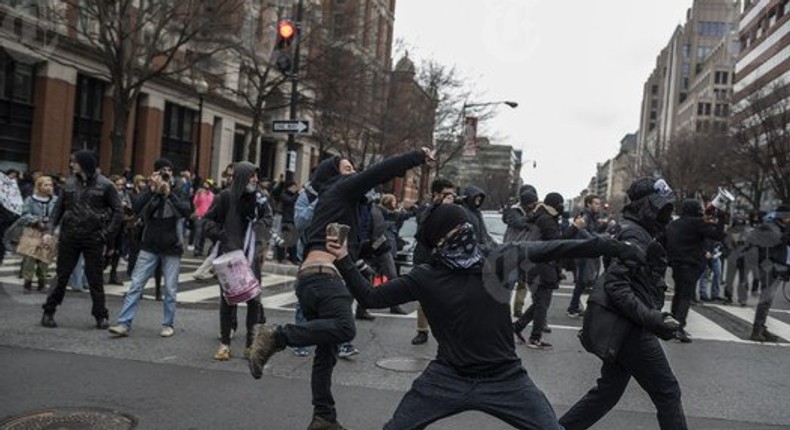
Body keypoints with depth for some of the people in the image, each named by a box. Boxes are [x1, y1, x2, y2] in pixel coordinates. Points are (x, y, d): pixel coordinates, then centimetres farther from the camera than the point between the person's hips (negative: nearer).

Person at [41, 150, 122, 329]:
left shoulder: (105, 185, -5)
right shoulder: (70, 183, 5)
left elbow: (117, 210, -3)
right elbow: (59, 207, 12)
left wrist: (106, 233, -9)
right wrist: (51, 229, 2)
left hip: (93, 239, -2)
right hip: (69, 237, 3)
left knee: (95, 279, 4)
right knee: (62, 276, 7)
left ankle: (101, 316, 14)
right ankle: (48, 312, 19)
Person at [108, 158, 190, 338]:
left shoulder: (178, 192, 2)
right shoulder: (149, 191, 5)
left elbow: (186, 211, -17)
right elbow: (136, 208, -13)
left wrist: (169, 193, -23)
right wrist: (152, 189, -20)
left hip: (171, 248, -1)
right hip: (149, 247, 1)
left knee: (170, 289, 5)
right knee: (136, 285, -3)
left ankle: (168, 325, 17)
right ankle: (124, 324, 0)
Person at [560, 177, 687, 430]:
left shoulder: (642, 235, 14)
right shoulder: (634, 237, -16)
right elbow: (616, 285, -25)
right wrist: (653, 320, -28)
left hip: (622, 329, 9)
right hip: (629, 330, -9)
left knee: (608, 390, 16)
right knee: (668, 394, 2)